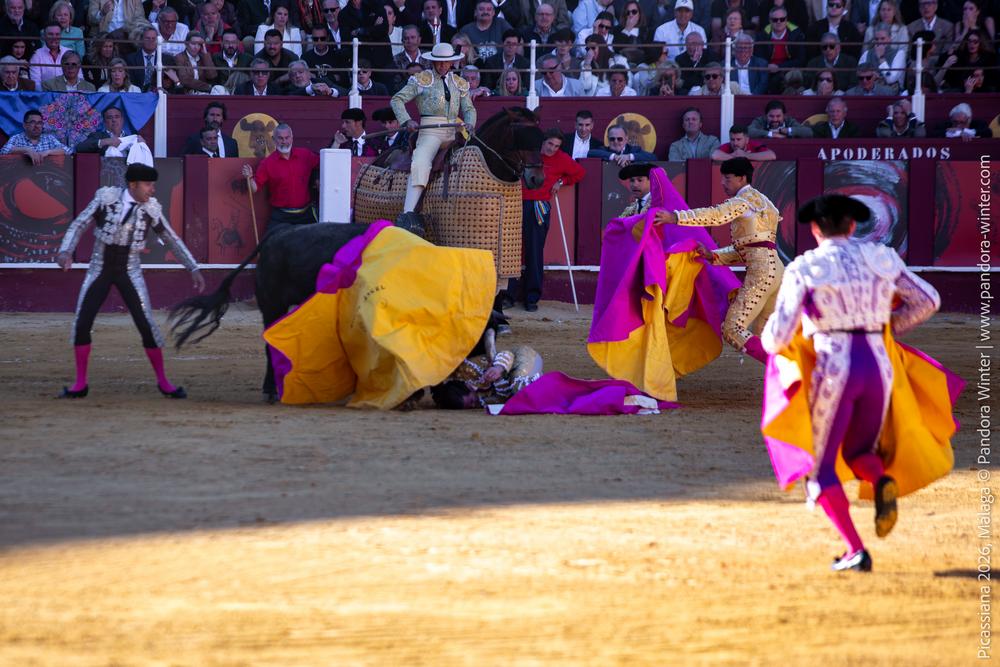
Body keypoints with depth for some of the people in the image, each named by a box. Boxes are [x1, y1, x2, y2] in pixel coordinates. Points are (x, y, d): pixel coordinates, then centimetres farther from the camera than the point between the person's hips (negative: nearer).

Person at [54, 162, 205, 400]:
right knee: (81, 323, -5)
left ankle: (163, 382, 9)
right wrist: (66, 251, -26)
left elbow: (172, 240, 3)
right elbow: (79, 225, -9)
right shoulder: (106, 197, -12)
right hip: (100, 269, 0)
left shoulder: (151, 209, -8)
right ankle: (80, 384, 8)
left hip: (129, 272, 0)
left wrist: (193, 269, -1)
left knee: (147, 324, -7)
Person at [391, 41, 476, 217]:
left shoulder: (459, 83, 18)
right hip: (430, 132, -5)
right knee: (420, 165, -28)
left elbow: (469, 109, 20)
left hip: (454, 134, 5)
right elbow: (397, 100, 4)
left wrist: (470, 124, -3)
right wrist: (407, 121, -12)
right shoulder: (422, 79, 6)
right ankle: (408, 214, -35)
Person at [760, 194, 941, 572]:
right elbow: (928, 301, 14)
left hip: (834, 371, -4)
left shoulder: (803, 268, -2)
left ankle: (855, 551, -7)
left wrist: (771, 343, 19)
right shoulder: (880, 259, 10)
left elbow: (779, 335, -6)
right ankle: (882, 483, -13)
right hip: (878, 367, 4)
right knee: (858, 454, 25)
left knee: (819, 467, 10)